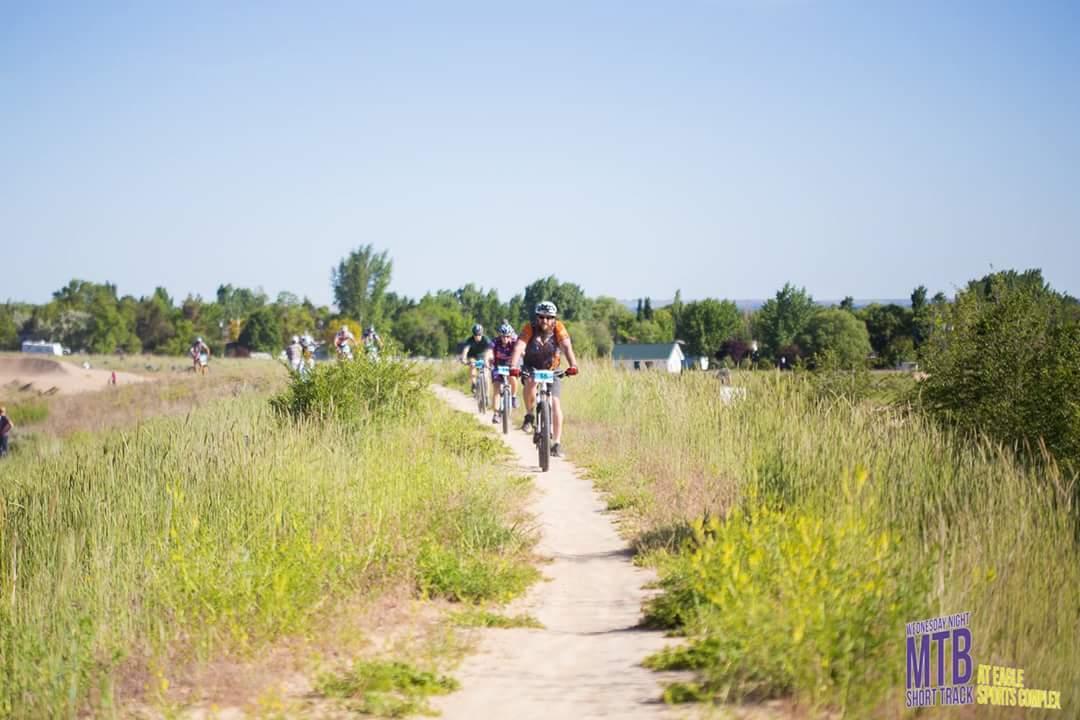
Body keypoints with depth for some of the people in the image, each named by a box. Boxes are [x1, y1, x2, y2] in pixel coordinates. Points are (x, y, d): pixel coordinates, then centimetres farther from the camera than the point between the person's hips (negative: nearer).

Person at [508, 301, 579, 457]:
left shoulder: (558, 328, -19)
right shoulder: (529, 328, -22)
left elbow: (567, 347, -32)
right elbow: (519, 347, -35)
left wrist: (573, 365, -51)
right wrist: (513, 367, -53)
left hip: (551, 370, 1)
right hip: (531, 368, -1)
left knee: (555, 402, -14)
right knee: (530, 382, -35)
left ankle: (557, 443, -8)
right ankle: (529, 416, -13)